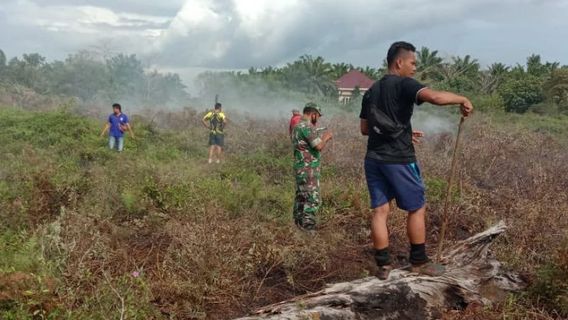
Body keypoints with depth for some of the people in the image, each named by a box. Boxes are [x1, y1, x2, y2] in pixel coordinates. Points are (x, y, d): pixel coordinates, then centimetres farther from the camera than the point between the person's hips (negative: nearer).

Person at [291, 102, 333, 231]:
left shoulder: (297, 126, 14)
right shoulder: (307, 126, -18)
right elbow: (319, 146, -24)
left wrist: (322, 138, 20)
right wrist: (326, 138, -6)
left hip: (301, 168, 10)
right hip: (308, 170, -10)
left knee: (301, 197, 16)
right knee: (313, 199, -7)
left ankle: (299, 225, 23)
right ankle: (307, 228, -6)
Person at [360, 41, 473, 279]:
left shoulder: (371, 91, 15)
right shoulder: (404, 84, -9)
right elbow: (435, 97, -27)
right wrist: (462, 99, -10)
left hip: (373, 159, 7)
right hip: (398, 160, -7)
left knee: (380, 211, 8)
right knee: (417, 208, 7)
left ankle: (383, 265, 11)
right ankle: (419, 262, 16)